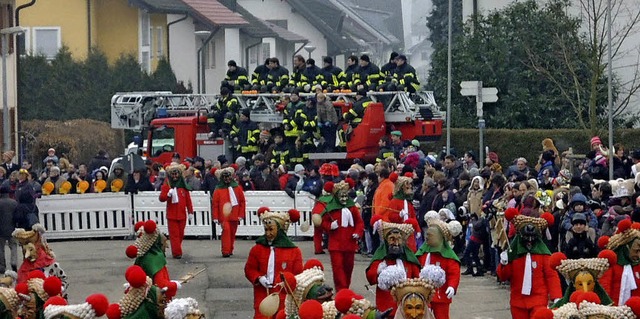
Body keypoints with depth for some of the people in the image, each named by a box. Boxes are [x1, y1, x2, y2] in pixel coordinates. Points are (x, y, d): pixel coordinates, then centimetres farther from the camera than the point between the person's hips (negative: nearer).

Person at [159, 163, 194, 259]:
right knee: (174, 234, -6)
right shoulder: (166, 185, 0)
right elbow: (161, 198, -5)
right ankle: (176, 252, -7)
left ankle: (177, 250, 21)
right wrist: (168, 194, -25)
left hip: (182, 214, 3)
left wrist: (190, 211, 8)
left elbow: (188, 199, 10)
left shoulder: (183, 185, 7)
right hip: (171, 214, -3)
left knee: (180, 234, 8)